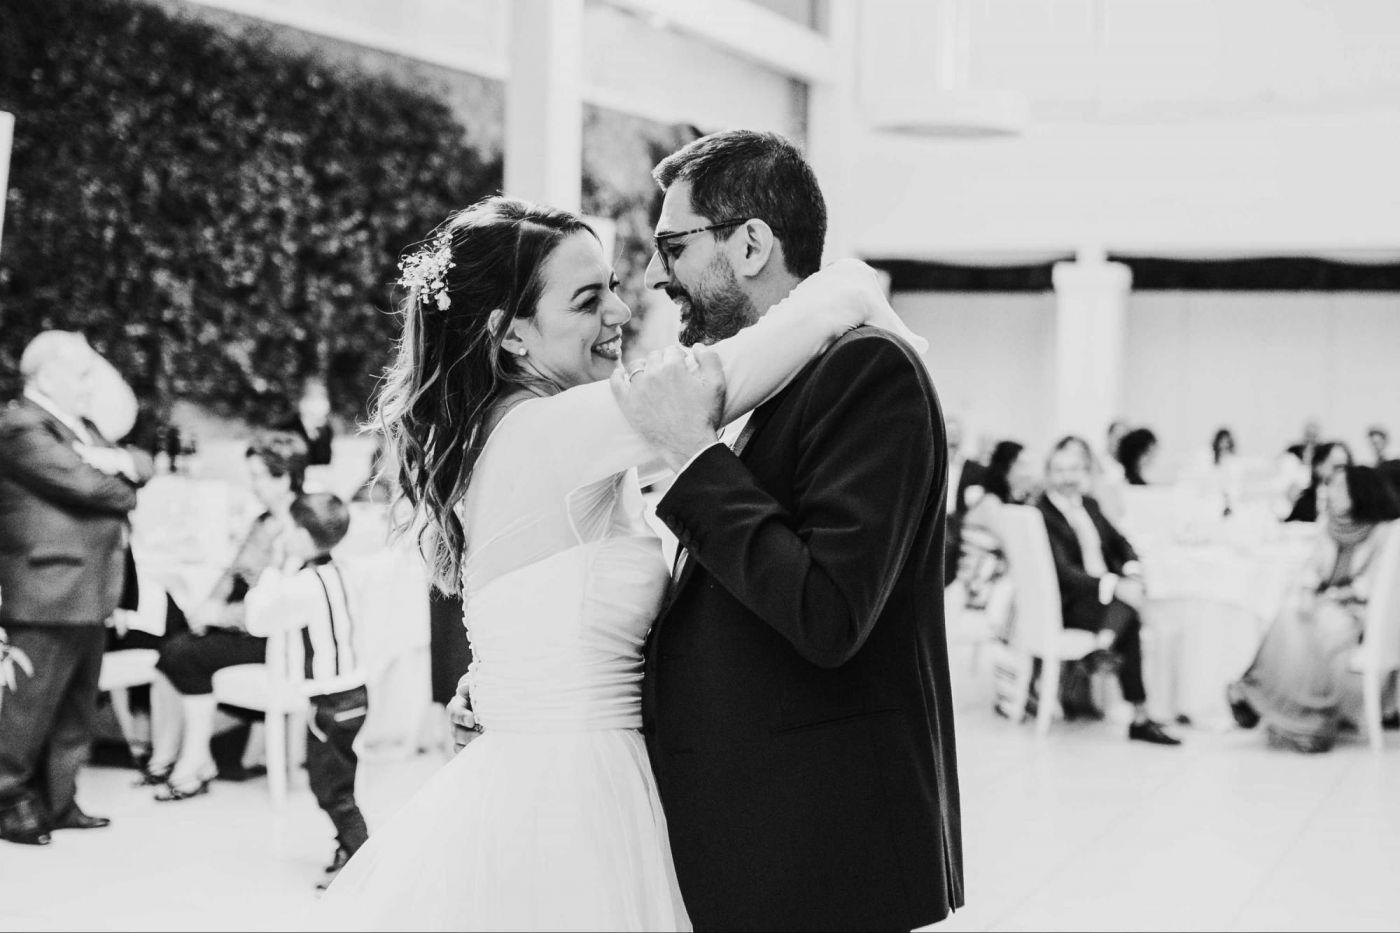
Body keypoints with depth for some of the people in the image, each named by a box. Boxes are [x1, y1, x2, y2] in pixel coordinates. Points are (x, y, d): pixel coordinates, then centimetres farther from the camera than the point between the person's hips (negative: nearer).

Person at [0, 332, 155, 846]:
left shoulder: (80, 426, 18)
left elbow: (143, 466, 14)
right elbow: (85, 483, -21)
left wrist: (120, 460, -9)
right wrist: (126, 492, -1)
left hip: (90, 597, 10)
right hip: (46, 597, -10)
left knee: (76, 712, 16)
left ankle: (57, 803, 25)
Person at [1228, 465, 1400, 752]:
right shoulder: (1334, 527, 14)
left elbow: (1373, 582, -13)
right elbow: (1314, 567, 10)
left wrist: (1330, 597, -17)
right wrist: (1307, 593, -11)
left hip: (1362, 611, -6)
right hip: (1327, 605, 6)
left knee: (1325, 626, -32)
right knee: (1289, 620, -22)